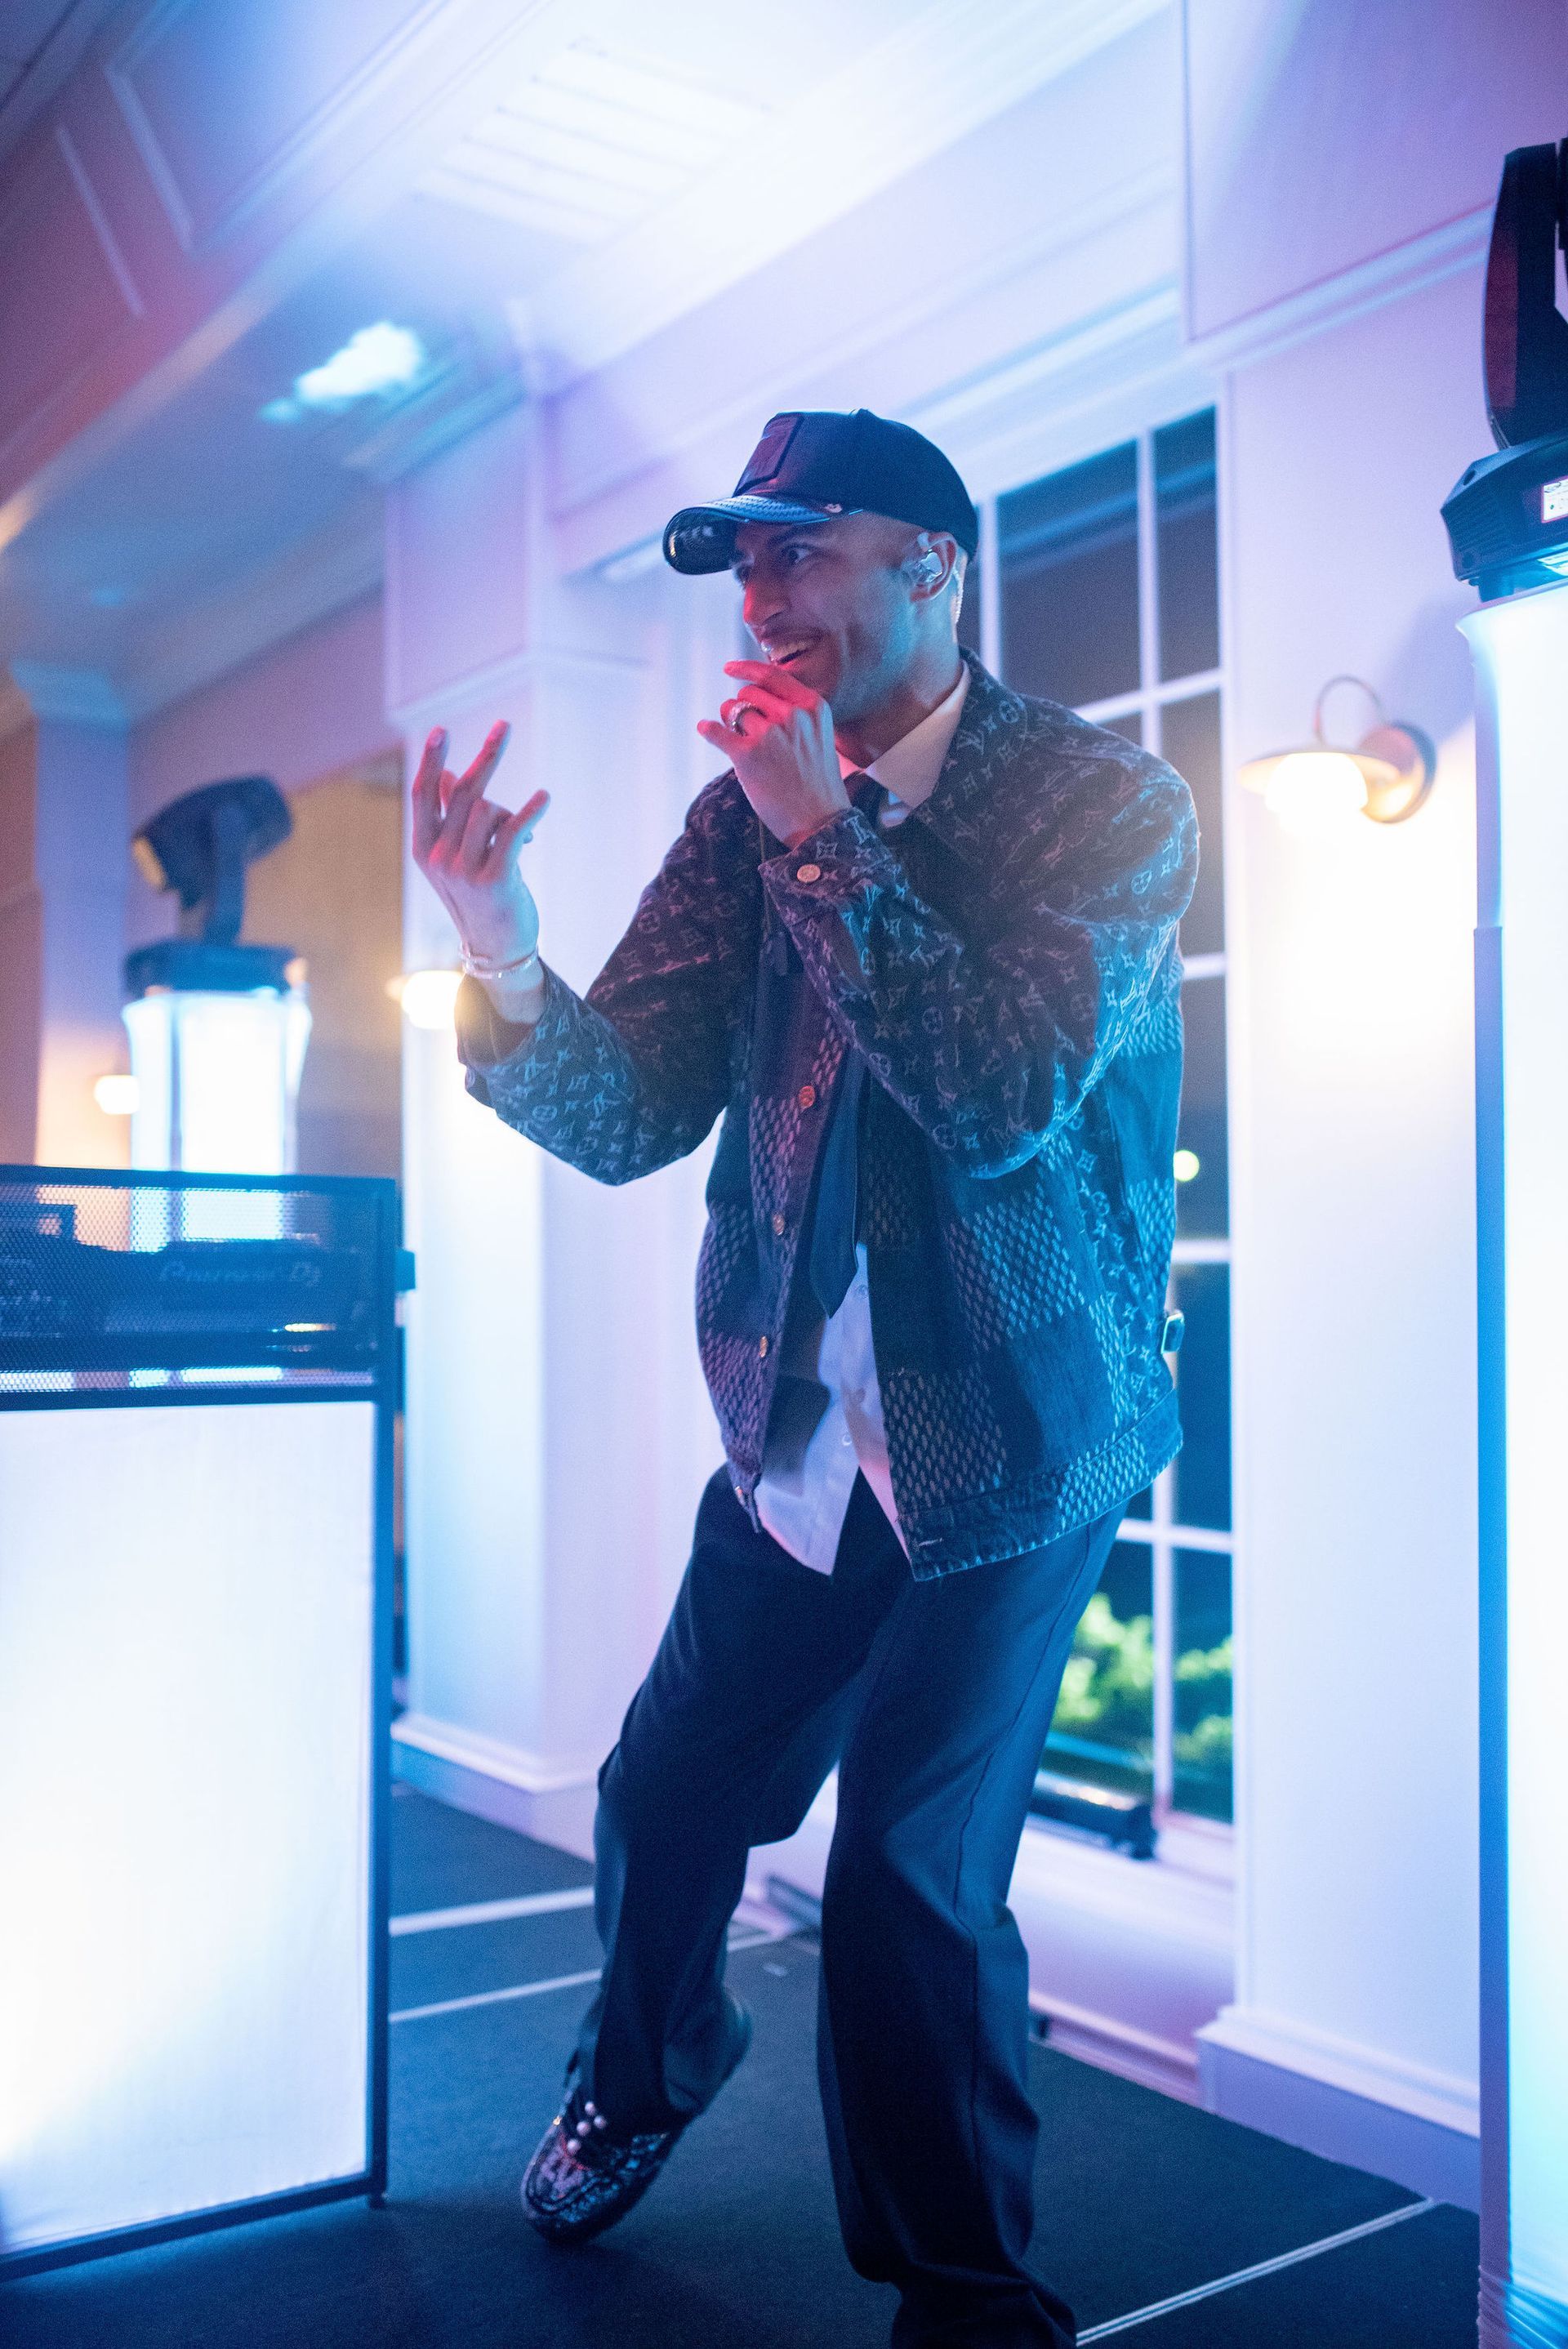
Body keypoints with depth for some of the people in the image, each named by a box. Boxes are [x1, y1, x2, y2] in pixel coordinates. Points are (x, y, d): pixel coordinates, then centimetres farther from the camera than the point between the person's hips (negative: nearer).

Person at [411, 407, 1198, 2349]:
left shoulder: (1104, 801, -10)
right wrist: (505, 962, -24)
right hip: (796, 1435, 5)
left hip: (1010, 1444, -4)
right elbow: (630, 1118, -5)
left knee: (913, 1872, -7)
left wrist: (825, 838, -23)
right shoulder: (744, 816, 3)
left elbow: (1003, 1101, -24)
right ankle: (643, 2078, 46)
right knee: (663, 1796, 12)